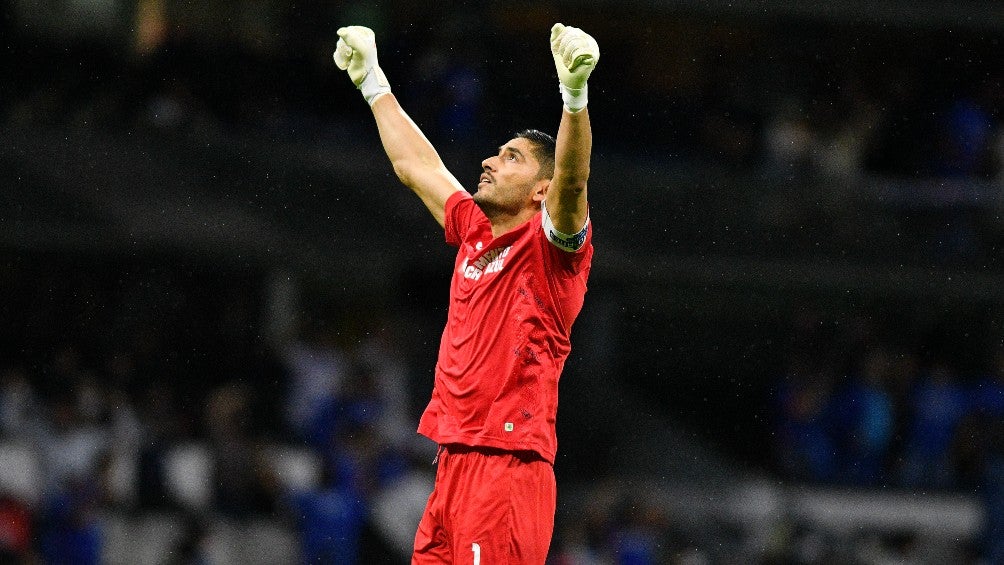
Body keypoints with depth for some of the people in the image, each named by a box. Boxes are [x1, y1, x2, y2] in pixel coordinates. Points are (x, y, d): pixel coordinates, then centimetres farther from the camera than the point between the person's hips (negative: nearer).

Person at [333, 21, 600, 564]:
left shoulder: (551, 244, -2)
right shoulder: (474, 233, 19)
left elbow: (571, 178, -22)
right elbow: (415, 164, 32)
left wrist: (575, 93, -37)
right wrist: (372, 82, 40)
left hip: (510, 464, -7)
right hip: (453, 463, 7)